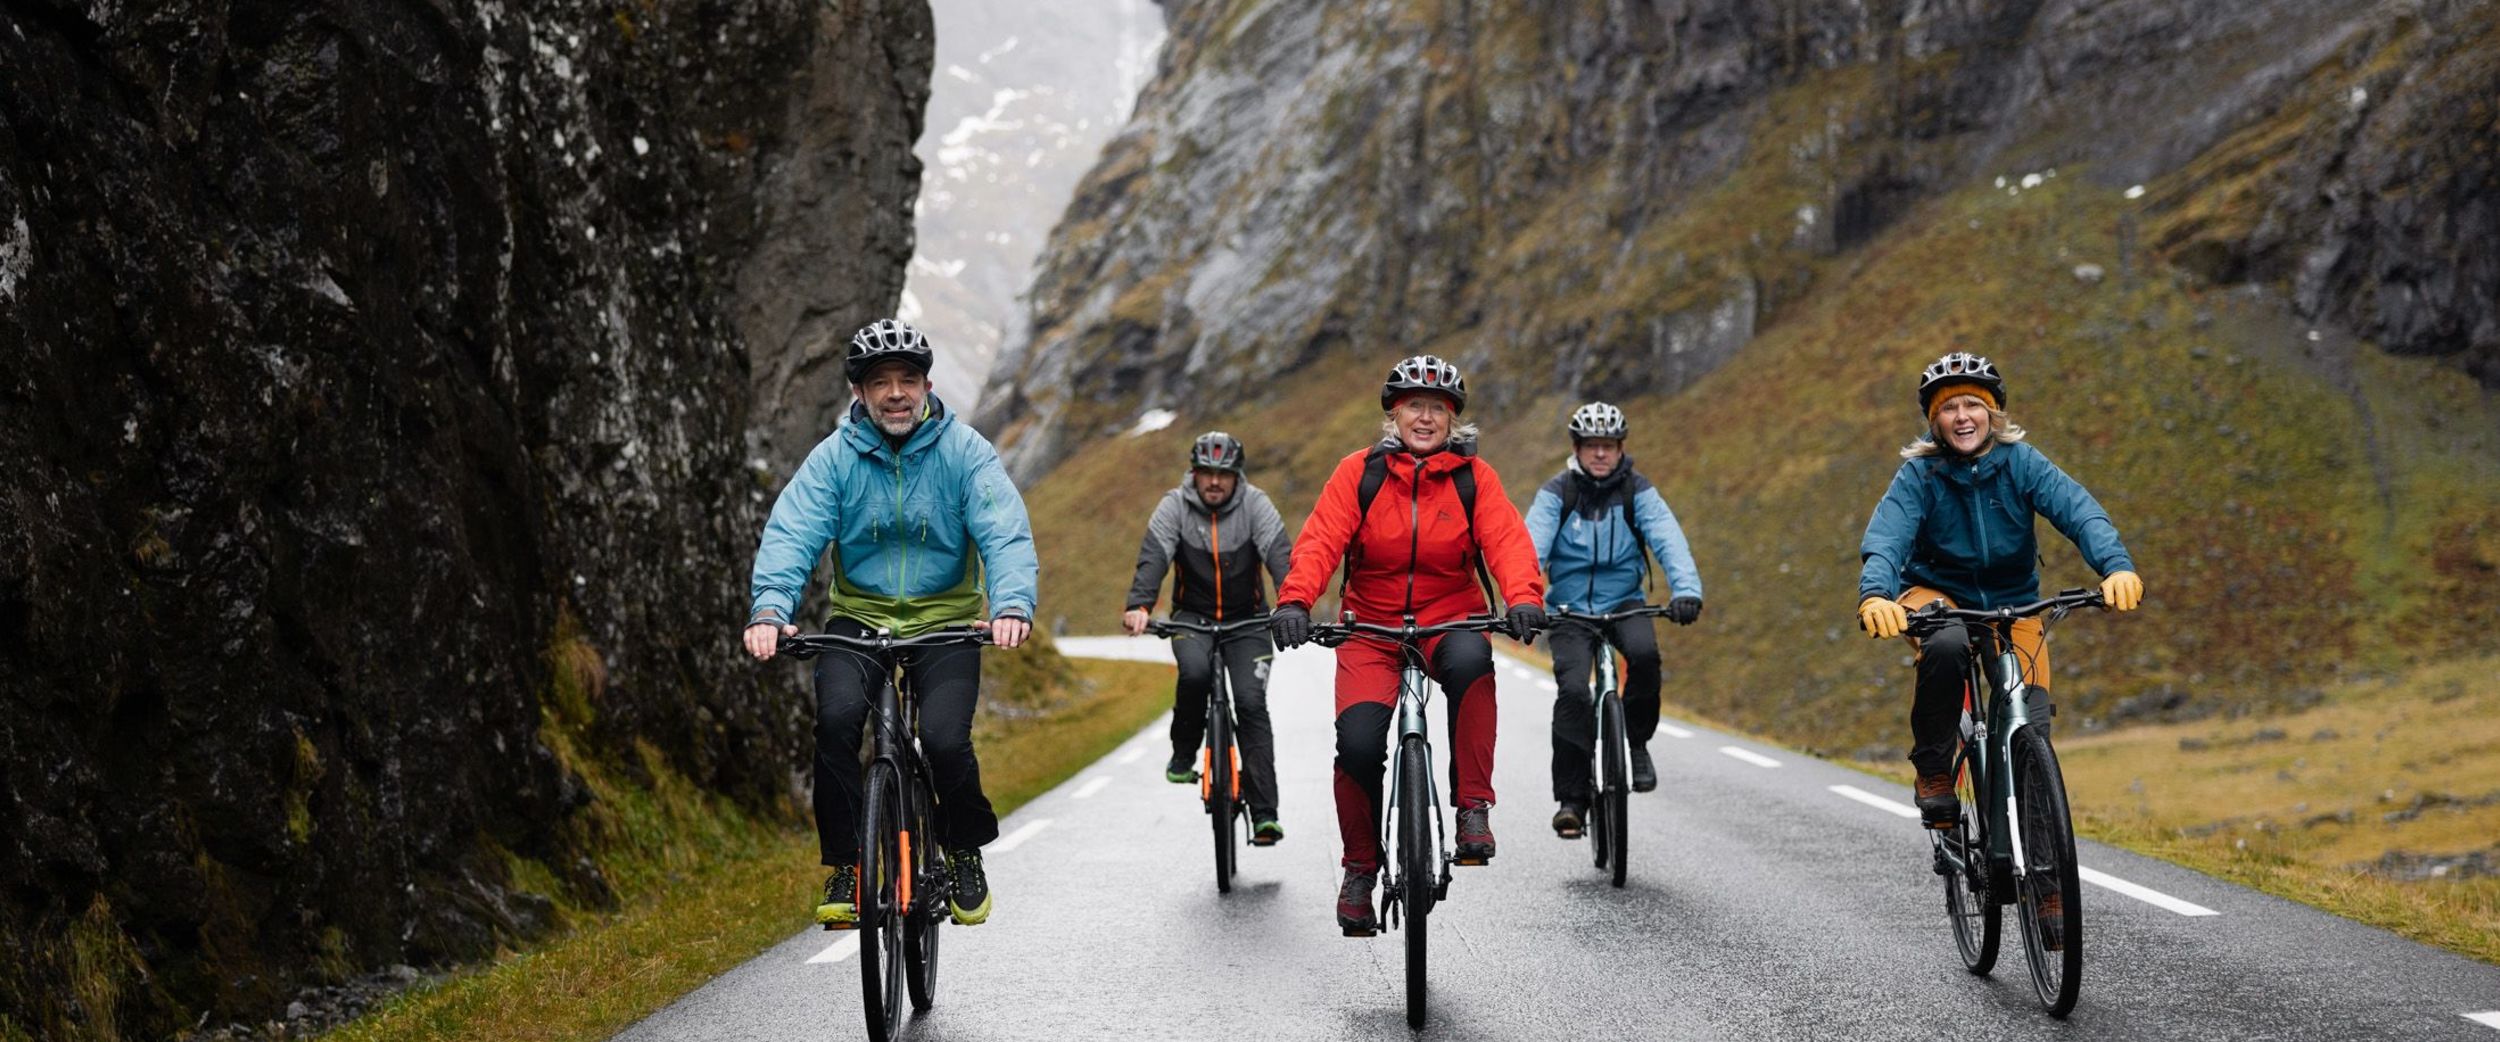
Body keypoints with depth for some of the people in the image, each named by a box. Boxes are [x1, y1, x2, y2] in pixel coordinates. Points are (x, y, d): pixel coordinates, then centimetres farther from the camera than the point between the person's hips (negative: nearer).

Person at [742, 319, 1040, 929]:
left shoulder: (964, 451, -6)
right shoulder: (835, 456, -4)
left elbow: (1006, 535, -16)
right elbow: (791, 534, -15)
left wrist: (1012, 606, -35)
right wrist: (770, 608, -33)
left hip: (946, 622, -1)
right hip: (859, 616, 1)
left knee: (945, 740, -23)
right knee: (837, 717, -28)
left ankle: (965, 854, 8)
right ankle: (843, 866, -11)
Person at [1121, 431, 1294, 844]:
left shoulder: (1255, 505, -11)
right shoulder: (1175, 505, -10)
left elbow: (1280, 555, -23)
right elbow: (1153, 557, -22)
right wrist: (1138, 606, -40)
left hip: (1246, 620, 0)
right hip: (1192, 617, 0)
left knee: (1251, 702, -15)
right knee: (1195, 672, -32)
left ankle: (1264, 814, -15)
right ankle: (1183, 754, -7)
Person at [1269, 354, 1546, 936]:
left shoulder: (1474, 477, -1)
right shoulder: (1359, 473, -2)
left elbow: (1507, 540, -14)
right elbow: (1320, 541, -12)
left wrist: (1524, 599, -34)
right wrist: (1294, 601, -31)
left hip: (1450, 621, 0)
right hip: (1371, 629, 0)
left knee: (1470, 659, -36)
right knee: (1357, 740, -19)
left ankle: (1474, 805, -26)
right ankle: (1360, 867, 5)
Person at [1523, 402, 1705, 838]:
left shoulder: (1638, 492, -2)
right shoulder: (1555, 494, -4)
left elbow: (1668, 540, -16)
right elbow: (1532, 548, -17)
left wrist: (1686, 590, -35)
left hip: (1624, 603, 1)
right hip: (1569, 610, -1)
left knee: (1644, 653, -32)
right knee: (1573, 691, -22)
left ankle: (1636, 741, -6)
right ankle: (1571, 799, -14)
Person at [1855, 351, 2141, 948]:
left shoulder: (2021, 464, -11)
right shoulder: (1919, 475, -14)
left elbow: (2078, 511, -26)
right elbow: (1885, 538, -29)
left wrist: (2116, 567, -46)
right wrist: (1875, 595, -51)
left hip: (2013, 605, 2)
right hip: (1939, 596, -2)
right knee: (1946, 646, -39)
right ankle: (1933, 771, -18)